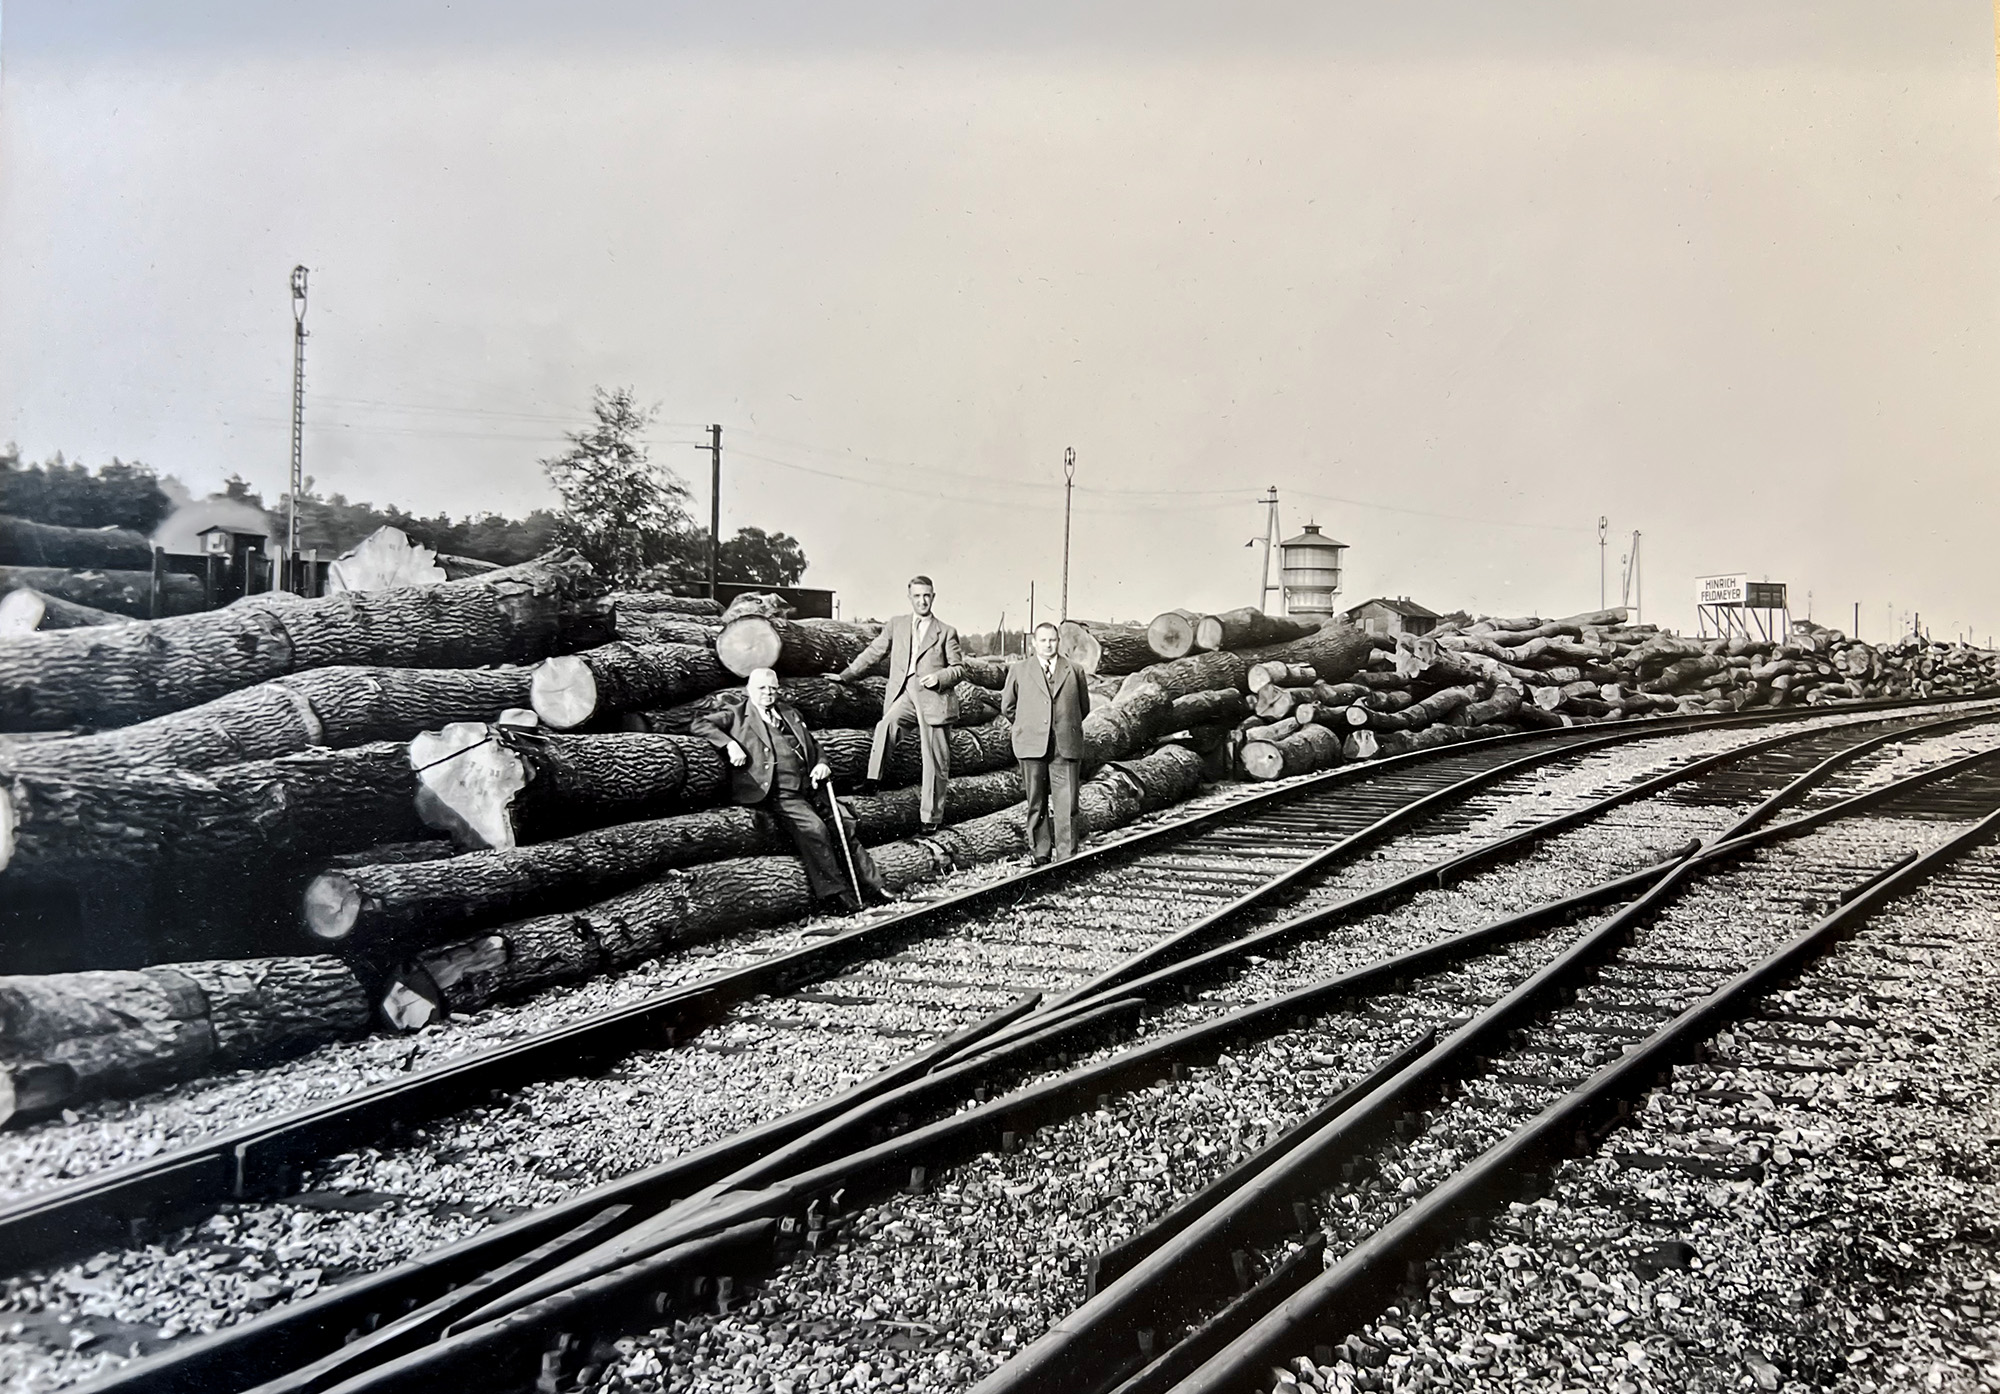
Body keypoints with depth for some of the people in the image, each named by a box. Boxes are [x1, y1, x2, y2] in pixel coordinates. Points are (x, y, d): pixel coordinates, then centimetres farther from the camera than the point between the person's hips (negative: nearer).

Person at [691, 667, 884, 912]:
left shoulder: (789, 713, 26)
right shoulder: (737, 715, 10)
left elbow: (812, 743, 30)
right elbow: (699, 724, 2)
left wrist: (821, 764, 8)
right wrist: (729, 743, -12)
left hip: (808, 789, 6)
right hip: (778, 795, -6)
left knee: (844, 824, -8)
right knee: (813, 828, -26)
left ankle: (873, 887, -1)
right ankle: (839, 895, -22)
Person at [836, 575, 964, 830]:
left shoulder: (946, 632, 10)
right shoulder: (896, 624, 15)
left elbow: (959, 668, 10)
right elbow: (874, 652, 18)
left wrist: (939, 677, -10)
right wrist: (846, 675, 13)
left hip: (933, 697, -1)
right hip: (904, 693, 1)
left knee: (935, 760, 0)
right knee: (887, 724, -33)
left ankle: (932, 816, 10)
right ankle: (873, 780, -29)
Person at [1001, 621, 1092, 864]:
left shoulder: (1073, 671, 10)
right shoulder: (1019, 670, 9)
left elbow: (1084, 706, 21)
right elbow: (1007, 707, 17)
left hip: (1066, 746, 0)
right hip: (1032, 745, 0)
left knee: (1066, 804, -4)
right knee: (1036, 803, 4)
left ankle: (1067, 857, 0)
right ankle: (1040, 852, 14)